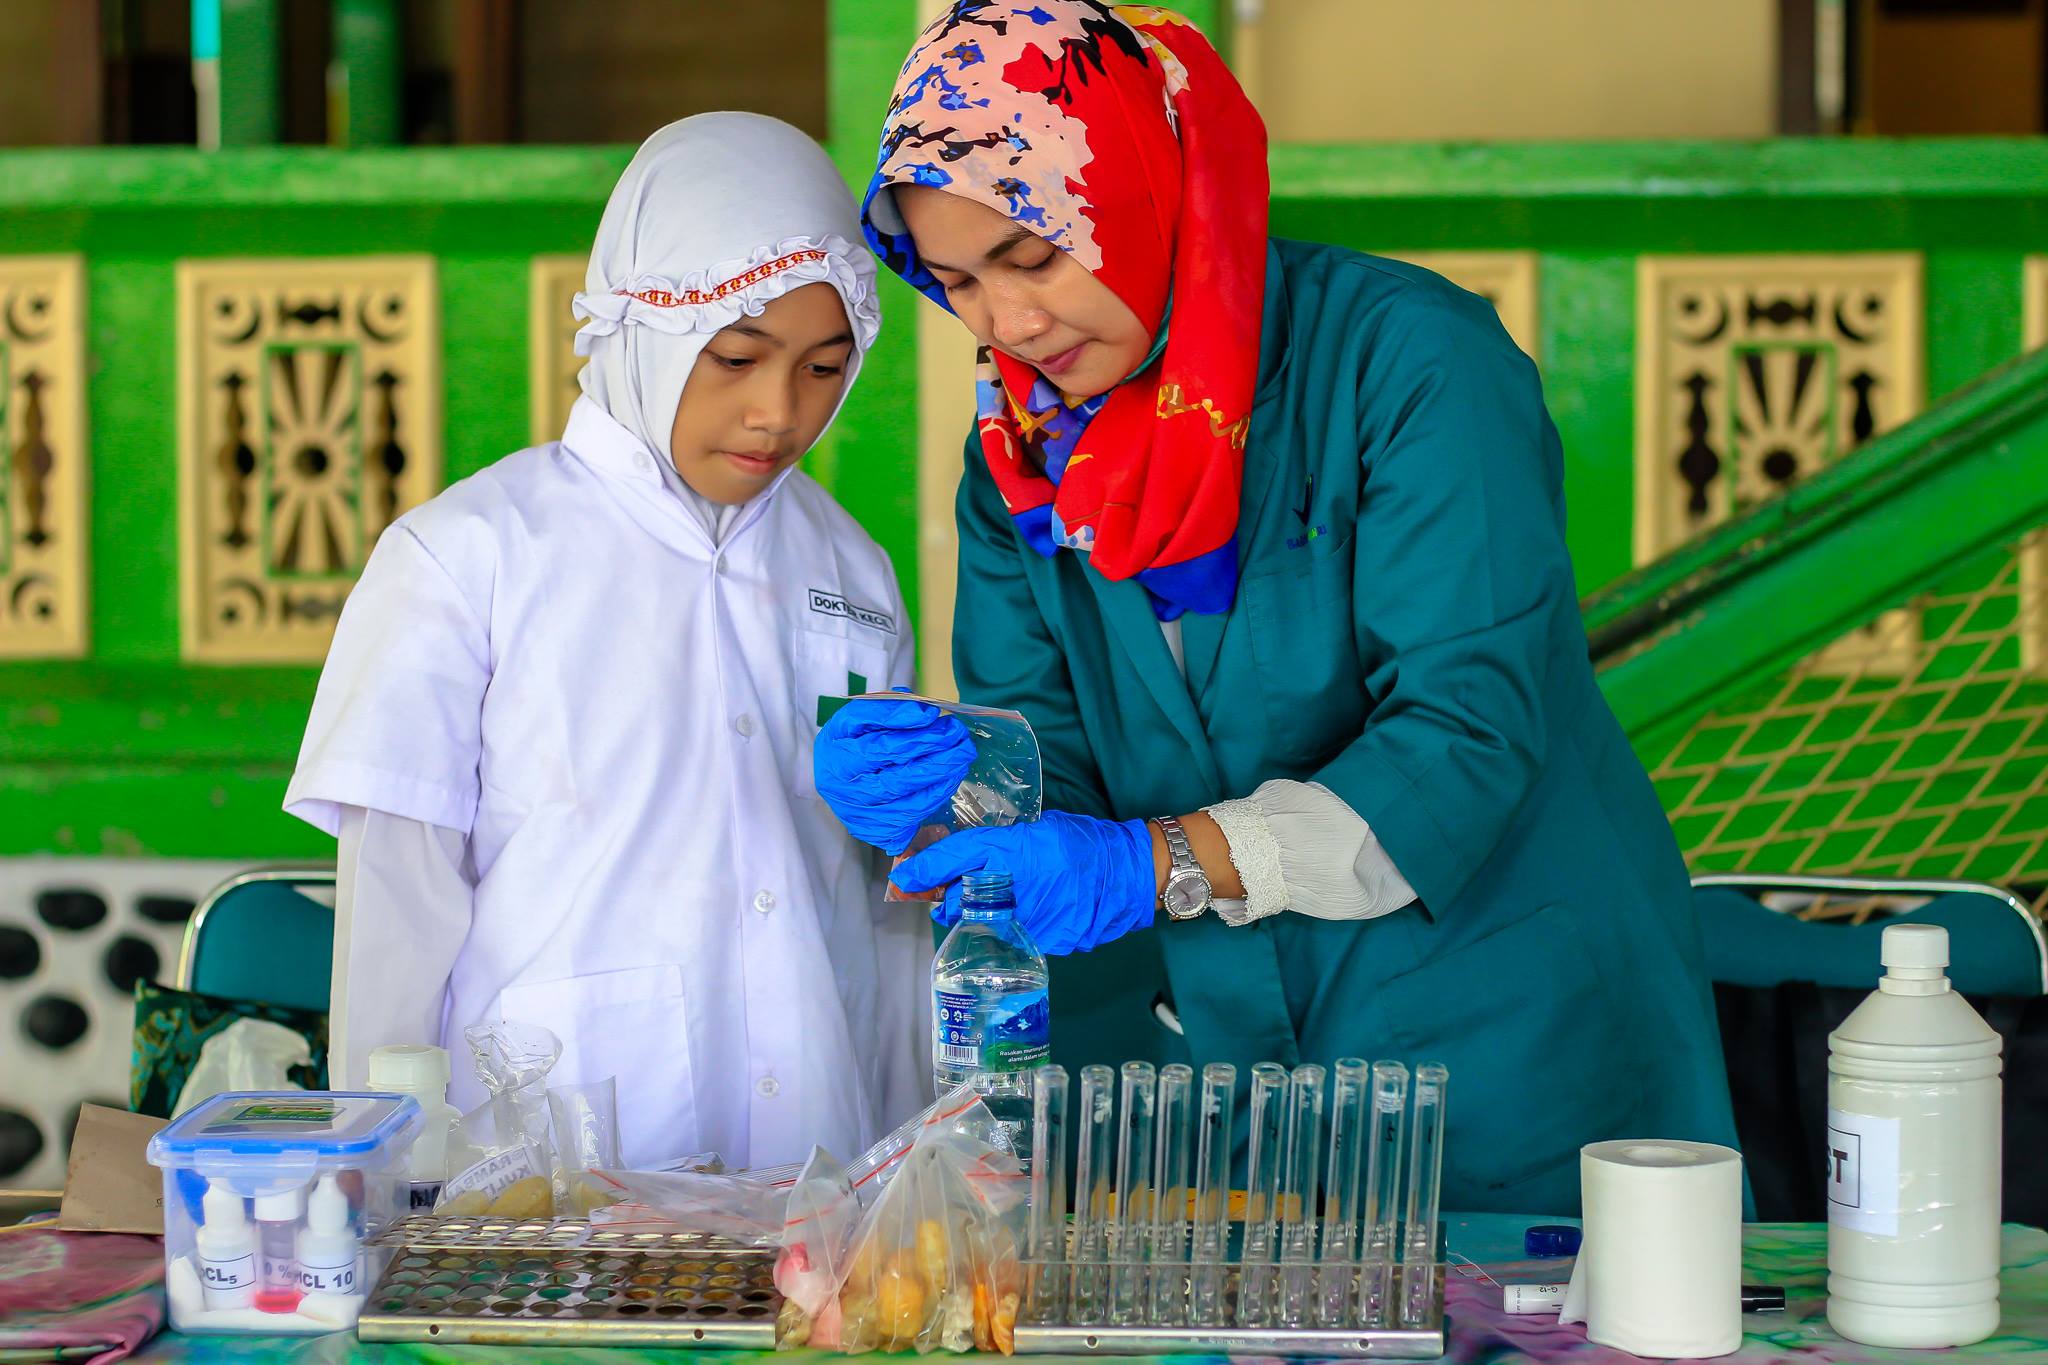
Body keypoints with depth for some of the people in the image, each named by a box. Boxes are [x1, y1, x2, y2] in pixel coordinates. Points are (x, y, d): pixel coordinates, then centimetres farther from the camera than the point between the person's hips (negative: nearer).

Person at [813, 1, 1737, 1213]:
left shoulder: (1409, 360, -16)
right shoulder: (1022, 450, 4)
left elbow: (1467, 737, -24)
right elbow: (1047, 749, 2)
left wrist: (1158, 863, -34)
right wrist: (950, 786, -22)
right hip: (1230, 1057, 5)